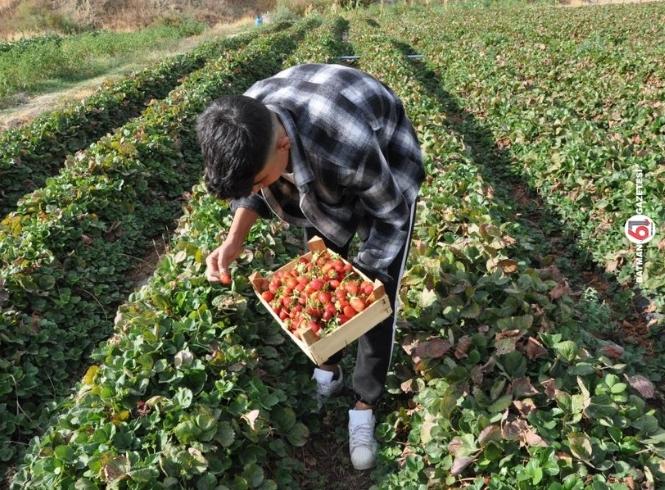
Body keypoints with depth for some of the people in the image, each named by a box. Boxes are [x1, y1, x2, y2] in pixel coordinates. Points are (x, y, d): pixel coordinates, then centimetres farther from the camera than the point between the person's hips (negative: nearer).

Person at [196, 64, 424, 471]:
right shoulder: (245, 126, -29)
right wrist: (235, 239, -23)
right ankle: (329, 371, 31)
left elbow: (389, 215, -27)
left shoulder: (347, 145, -47)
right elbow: (256, 189, -8)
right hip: (321, 177, 5)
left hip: (387, 170, -5)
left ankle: (365, 407, 10)